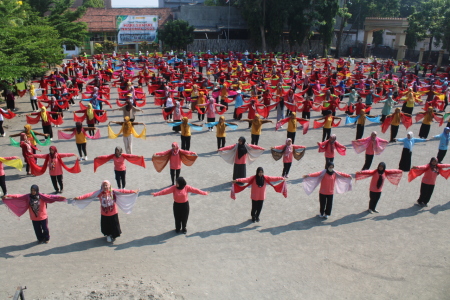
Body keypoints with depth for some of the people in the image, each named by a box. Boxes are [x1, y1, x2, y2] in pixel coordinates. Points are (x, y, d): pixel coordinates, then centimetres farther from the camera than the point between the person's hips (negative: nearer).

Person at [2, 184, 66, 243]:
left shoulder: (42, 196, -16)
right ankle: (40, 239, 38)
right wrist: (8, 196, -19)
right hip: (34, 217, 3)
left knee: (45, 228, 11)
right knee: (37, 229, 15)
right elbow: (18, 197, -10)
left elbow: (50, 197, -27)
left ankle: (46, 239, 35)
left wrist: (60, 198, -42)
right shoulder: (28, 196, -6)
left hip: (43, 216, -3)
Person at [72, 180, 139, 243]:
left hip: (113, 213, -1)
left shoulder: (113, 191, -12)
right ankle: (108, 235, 43)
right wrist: (79, 198, -31)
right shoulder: (99, 193, -11)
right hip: (104, 214, 1)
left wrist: (133, 191, -28)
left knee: (114, 226, 9)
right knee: (105, 226, 12)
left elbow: (122, 191, -19)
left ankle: (113, 236, 39)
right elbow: (89, 195, -20)